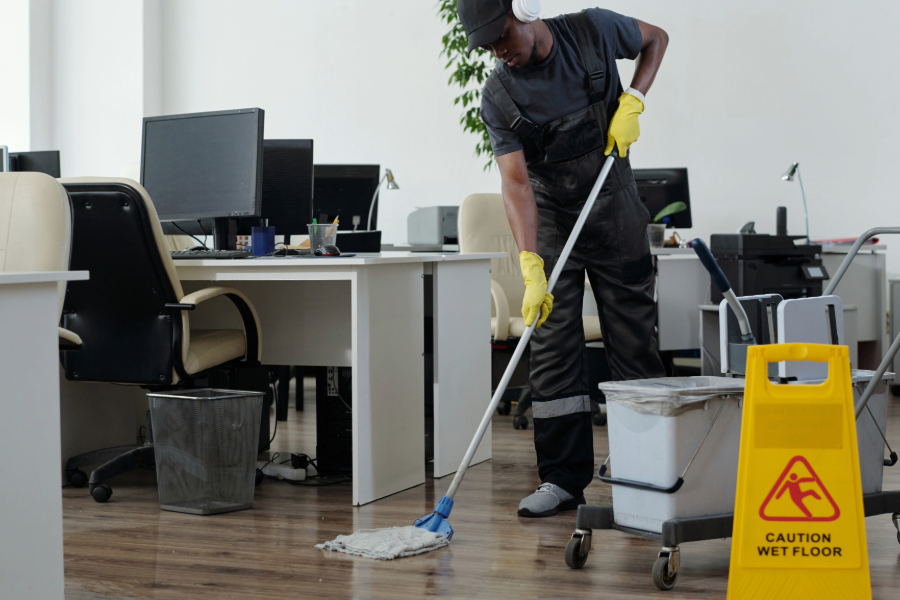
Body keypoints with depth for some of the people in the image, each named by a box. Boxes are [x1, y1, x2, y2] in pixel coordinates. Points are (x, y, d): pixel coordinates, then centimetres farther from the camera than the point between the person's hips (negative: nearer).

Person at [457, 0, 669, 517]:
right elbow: (516, 183, -23)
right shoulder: (499, 97, -15)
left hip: (616, 211, 0)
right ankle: (564, 479, 0)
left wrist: (633, 101, -9)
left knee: (635, 342, 3)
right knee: (553, 348, -5)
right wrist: (531, 267, -34)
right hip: (551, 220, 0)